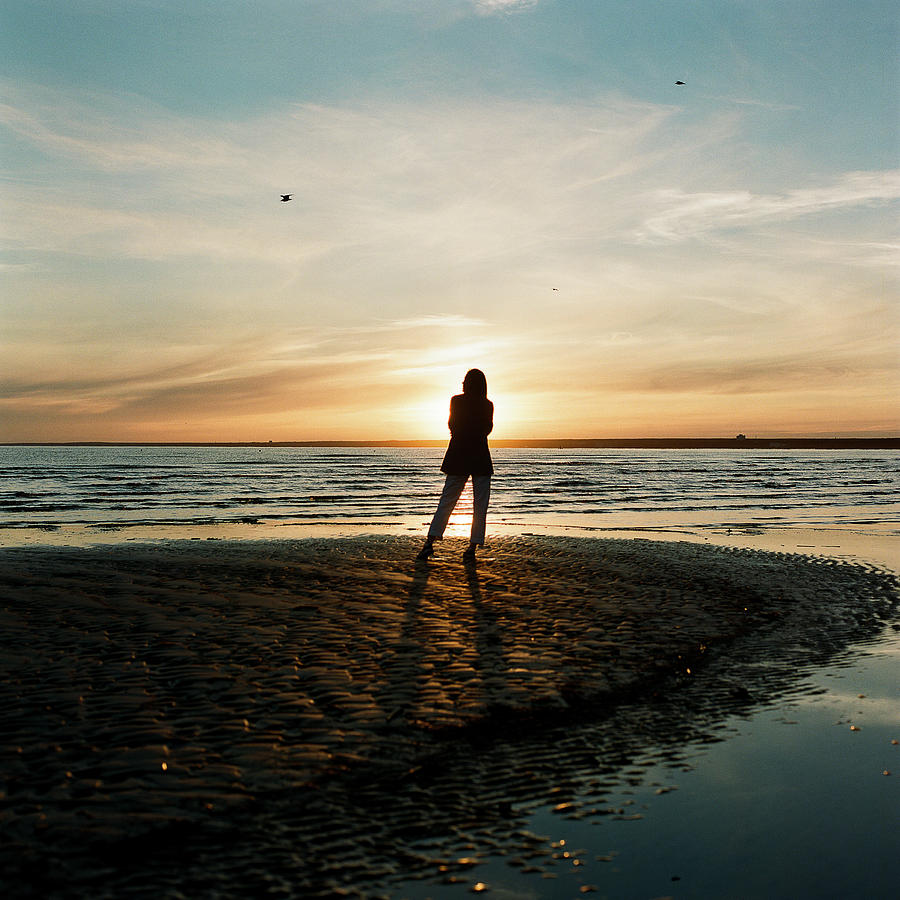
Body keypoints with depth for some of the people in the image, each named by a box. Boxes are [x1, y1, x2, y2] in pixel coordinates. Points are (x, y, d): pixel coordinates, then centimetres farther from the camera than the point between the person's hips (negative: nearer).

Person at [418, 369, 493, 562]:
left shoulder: (456, 401, 0)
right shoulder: (487, 405, -3)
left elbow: (452, 426, 8)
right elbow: (487, 429, 6)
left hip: (457, 458, 1)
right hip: (480, 458, -1)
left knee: (446, 501, 5)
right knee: (480, 506, 4)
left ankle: (430, 541, -4)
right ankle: (473, 546, 0)